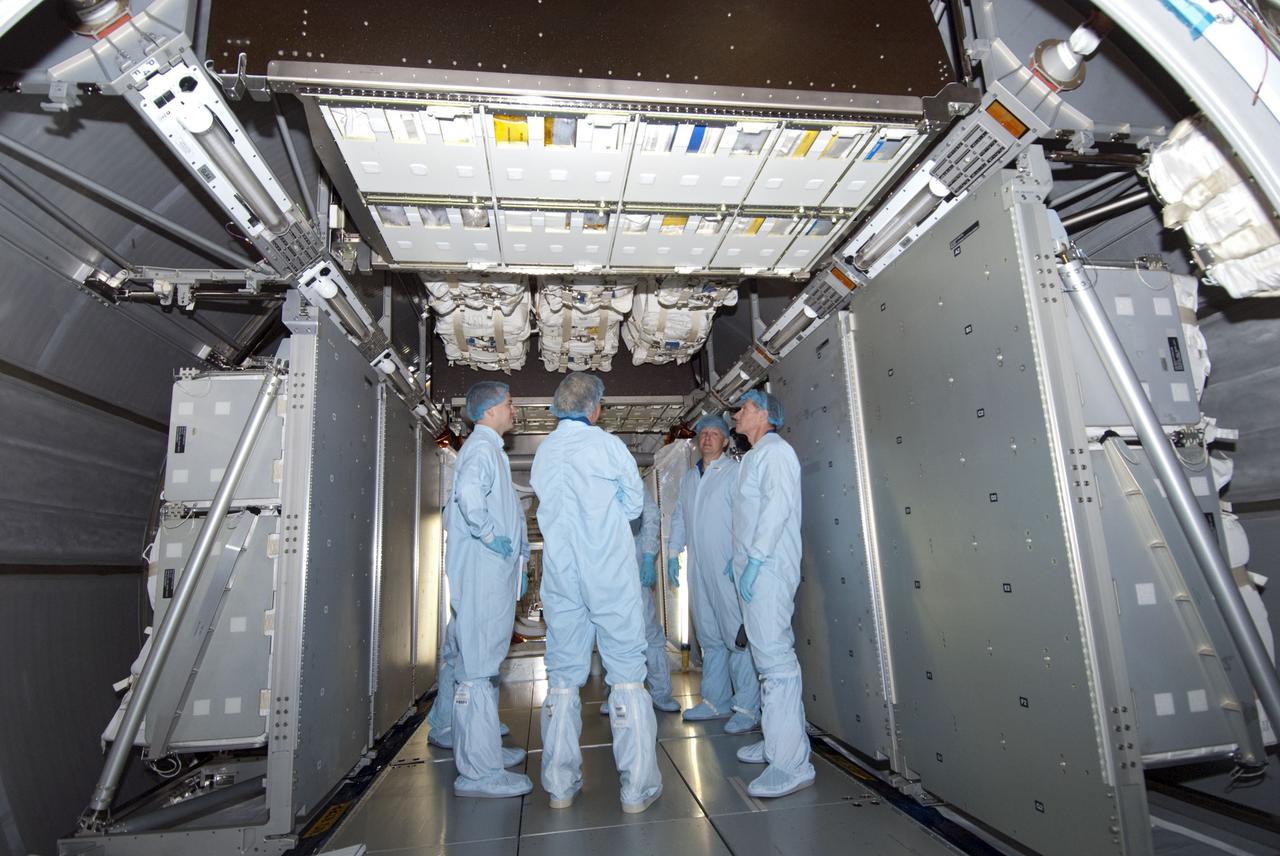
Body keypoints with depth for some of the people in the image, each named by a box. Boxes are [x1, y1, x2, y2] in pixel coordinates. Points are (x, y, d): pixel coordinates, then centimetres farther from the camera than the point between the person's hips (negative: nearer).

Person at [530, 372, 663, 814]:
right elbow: (635, 503, 2)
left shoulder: (543, 452, 5)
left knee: (562, 674, 11)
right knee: (626, 669, 3)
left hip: (560, 573, 4)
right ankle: (637, 786, 7)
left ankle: (560, 785, 18)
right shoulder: (606, 445, -7)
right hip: (609, 574, -4)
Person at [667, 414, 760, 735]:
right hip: (698, 568, 7)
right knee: (709, 636, 12)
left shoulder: (735, 471, -2)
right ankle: (715, 701, 22)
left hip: (728, 566, -7)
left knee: (736, 634, -6)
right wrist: (672, 553, 17)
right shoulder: (688, 478, 19)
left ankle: (747, 707, 1)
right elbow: (678, 518, 23)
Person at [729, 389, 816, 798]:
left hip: (768, 569, -10)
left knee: (775, 657, -11)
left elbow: (778, 504, -19)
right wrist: (738, 557, 19)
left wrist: (754, 559, -23)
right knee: (768, 654, 14)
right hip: (752, 568, 10)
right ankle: (778, 742, 24)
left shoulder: (775, 451, -7)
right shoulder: (754, 456, 22)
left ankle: (792, 762, -7)